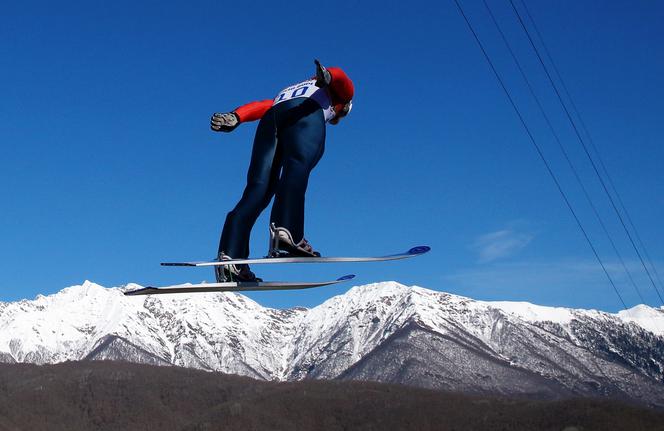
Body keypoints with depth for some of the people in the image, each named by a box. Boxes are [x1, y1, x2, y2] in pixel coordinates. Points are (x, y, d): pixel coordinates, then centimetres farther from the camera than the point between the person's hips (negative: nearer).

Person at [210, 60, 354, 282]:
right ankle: (286, 231, -51)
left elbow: (259, 106, 26)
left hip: (271, 118, 4)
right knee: (297, 170, -25)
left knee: (258, 189, -7)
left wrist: (234, 118, 10)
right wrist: (327, 75, -12)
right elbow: (340, 77, 10)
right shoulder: (339, 94, 35)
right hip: (307, 112, -4)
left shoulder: (286, 92, 46)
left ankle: (230, 256, -23)